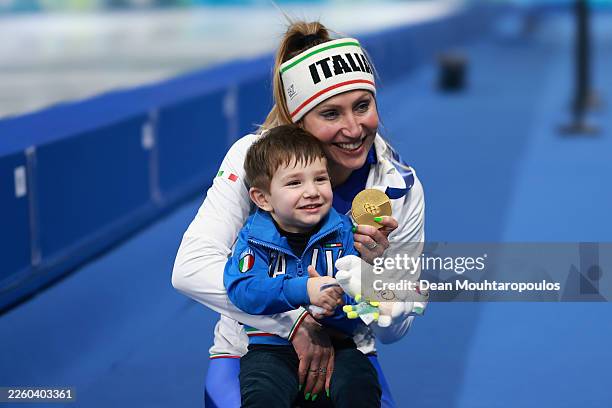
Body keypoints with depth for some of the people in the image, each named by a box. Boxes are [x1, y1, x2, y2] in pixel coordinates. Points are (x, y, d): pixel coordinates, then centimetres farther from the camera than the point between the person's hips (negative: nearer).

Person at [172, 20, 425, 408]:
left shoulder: (401, 187, -10)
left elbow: (394, 330, -4)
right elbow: (191, 268, -27)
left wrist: (377, 265, -24)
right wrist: (298, 321, -31)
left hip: (343, 351, 2)